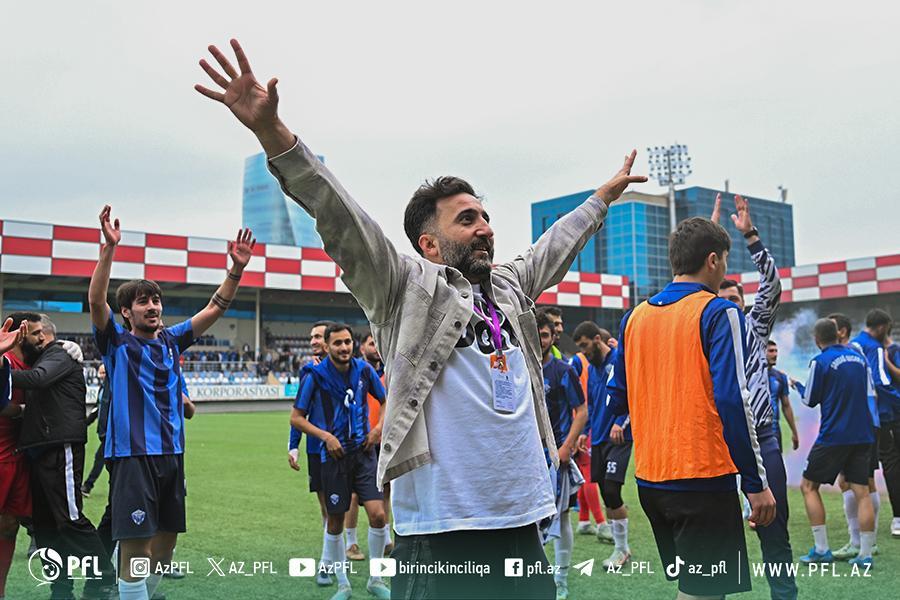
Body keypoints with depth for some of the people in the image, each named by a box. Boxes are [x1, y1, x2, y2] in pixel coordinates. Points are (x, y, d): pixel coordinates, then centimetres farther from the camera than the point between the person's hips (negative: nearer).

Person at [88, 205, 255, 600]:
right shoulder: (116, 342, 0)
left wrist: (236, 269, -4)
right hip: (132, 453, -6)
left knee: (166, 540, 13)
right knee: (135, 543, -8)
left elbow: (215, 308, 9)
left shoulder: (171, 340, 12)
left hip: (171, 452, 6)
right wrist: (109, 248, -28)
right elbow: (96, 301, -16)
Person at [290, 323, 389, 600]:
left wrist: (378, 428, 1)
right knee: (335, 523, 5)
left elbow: (386, 400, 16)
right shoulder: (315, 375, -8)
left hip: (363, 452, 2)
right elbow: (296, 417, -3)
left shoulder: (364, 369, 0)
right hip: (333, 455, -2)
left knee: (378, 515, -8)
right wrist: (325, 435, -15)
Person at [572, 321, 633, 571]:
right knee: (606, 495, 9)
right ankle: (621, 547, 22)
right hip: (598, 438, 8)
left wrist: (620, 423, -21)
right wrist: (585, 431, 14)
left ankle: (622, 549, 5)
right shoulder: (591, 367, 15)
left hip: (619, 437, -8)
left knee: (611, 490, -11)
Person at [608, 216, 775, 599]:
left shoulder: (635, 316, 8)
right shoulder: (718, 313, -9)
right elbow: (732, 400, -18)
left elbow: (617, 401, 13)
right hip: (703, 479, -6)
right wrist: (756, 482, -13)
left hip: (650, 479, 6)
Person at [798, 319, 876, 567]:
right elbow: (869, 392, 18)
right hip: (863, 435, 6)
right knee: (861, 491, 5)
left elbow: (810, 400, -3)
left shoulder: (820, 362, -9)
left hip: (833, 436, -5)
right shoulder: (858, 357, 9)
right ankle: (865, 554, 2)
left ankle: (821, 549, 2)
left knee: (808, 486, 7)